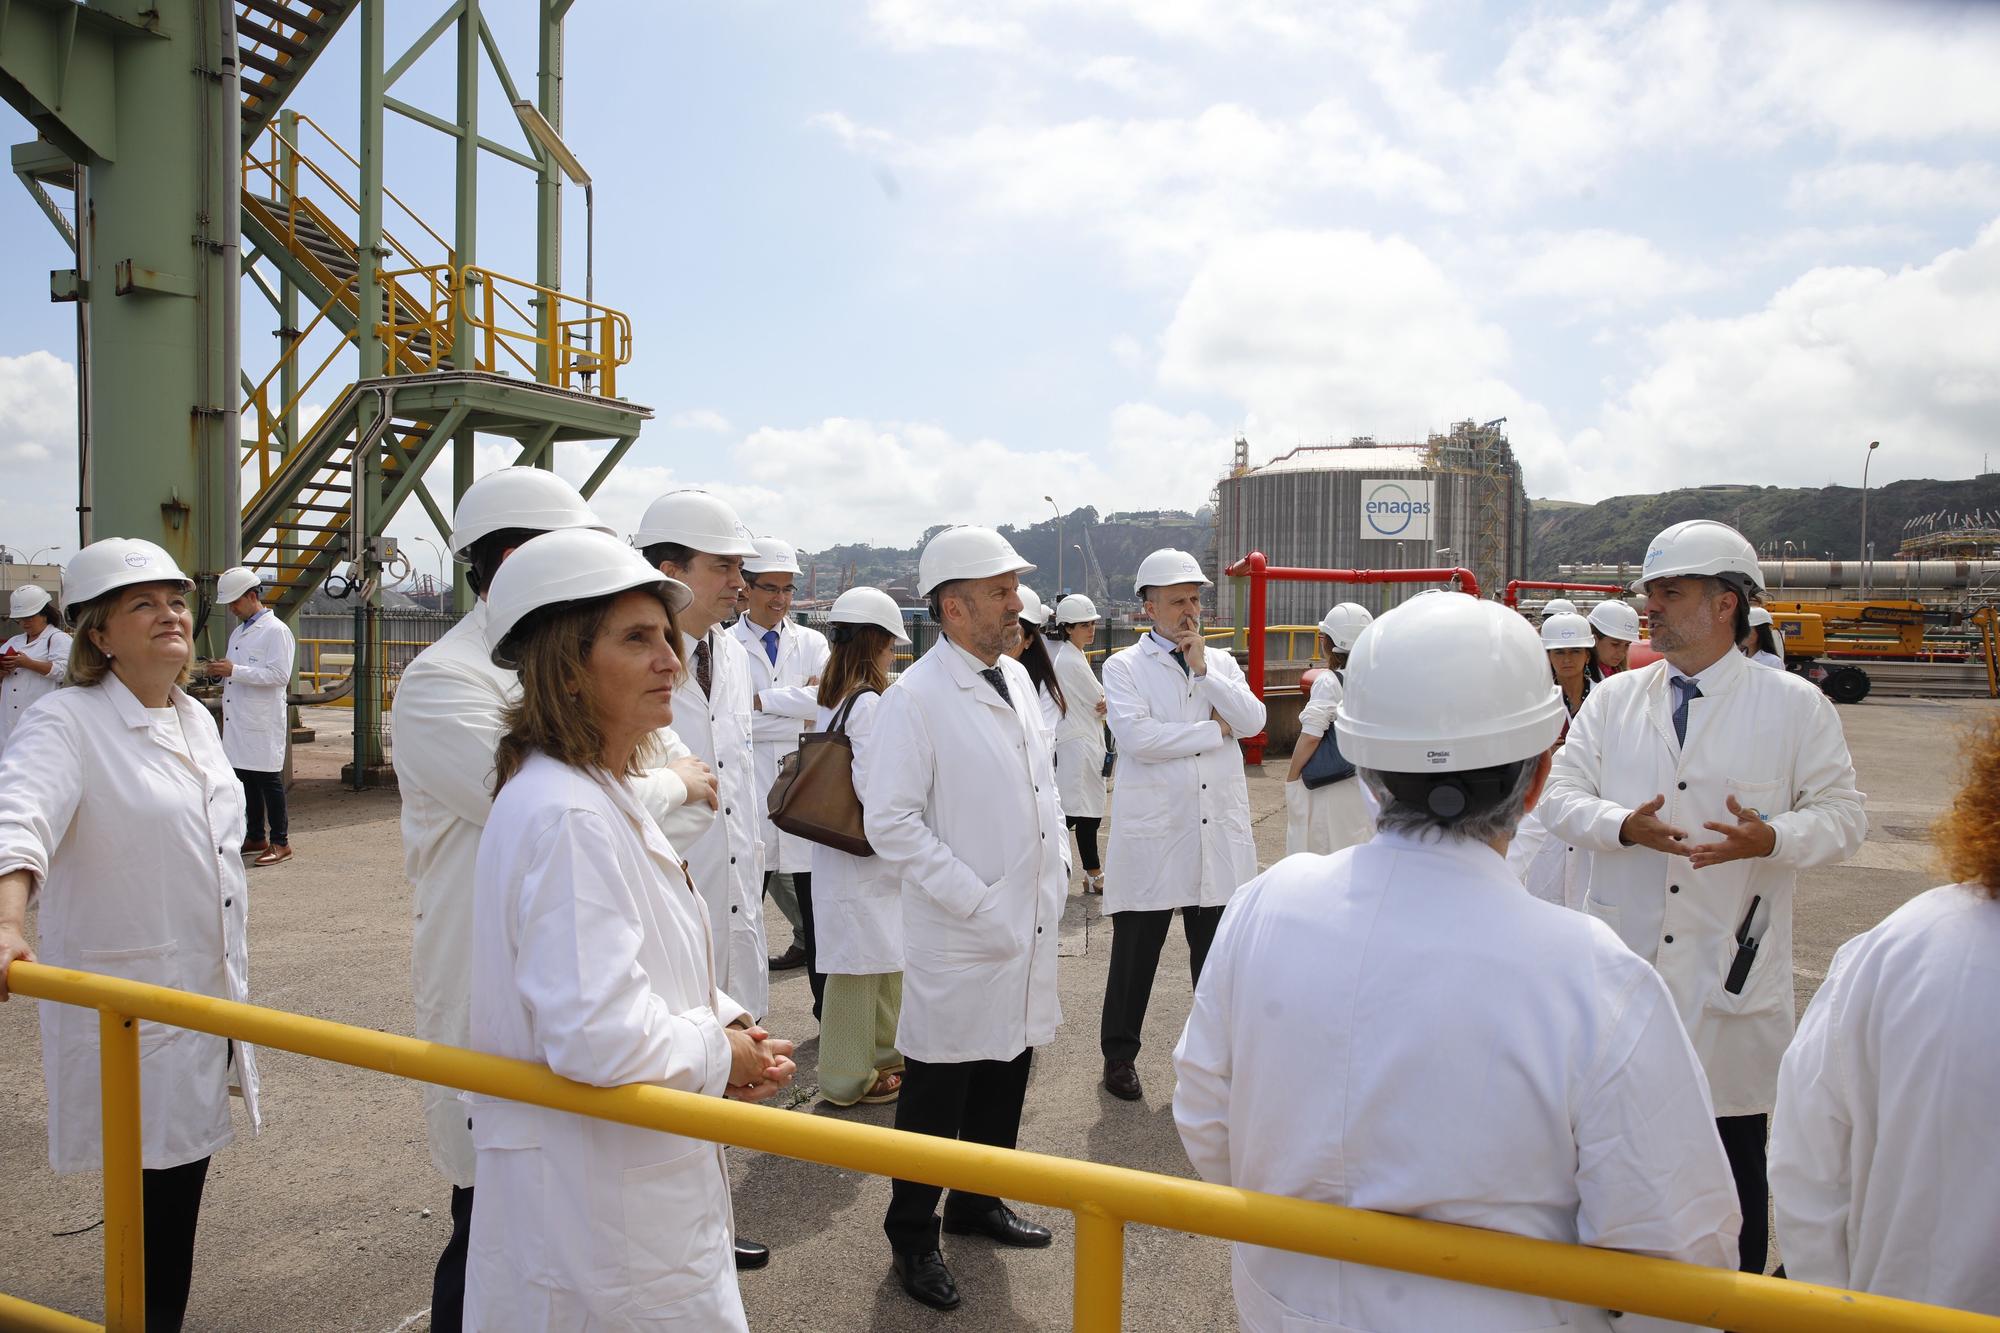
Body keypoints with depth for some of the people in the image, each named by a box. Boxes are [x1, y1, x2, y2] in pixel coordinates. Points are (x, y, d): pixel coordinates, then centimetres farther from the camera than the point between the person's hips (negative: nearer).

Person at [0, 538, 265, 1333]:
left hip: (208, 990, 7)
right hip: (128, 1002, -7)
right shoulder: (66, 724, -13)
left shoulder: (197, 721, 10)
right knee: (154, 1183, -2)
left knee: (185, 1164, 15)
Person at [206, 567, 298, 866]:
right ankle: (256, 838, 22)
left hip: (263, 721, -8)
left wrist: (234, 670, -20)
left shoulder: (276, 631, -9)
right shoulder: (238, 632, 18)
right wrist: (220, 672, 6)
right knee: (246, 780, 12)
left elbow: (279, 675, -19)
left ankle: (280, 842, 4)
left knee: (268, 780, -3)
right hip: (238, 719, 8)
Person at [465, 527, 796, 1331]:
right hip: (601, 1207, -10)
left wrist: (729, 1021, 1)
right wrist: (720, 1054, -15)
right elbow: (598, 1037, -31)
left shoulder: (605, 795, 9)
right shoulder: (567, 818, -25)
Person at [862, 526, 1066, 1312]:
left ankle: (977, 1204, 39)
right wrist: (977, 903, -18)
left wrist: (1054, 878, 10)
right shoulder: (915, 699, -15)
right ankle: (913, 1235, 25)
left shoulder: (1018, 678, 9)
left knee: (1006, 1077, 19)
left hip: (1029, 927, 7)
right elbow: (890, 822, -19)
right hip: (961, 939, -7)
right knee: (938, 1091, 7)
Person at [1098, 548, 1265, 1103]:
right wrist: (1214, 730, -9)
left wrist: (1203, 670, -11)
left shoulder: (1222, 663, 12)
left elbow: (1254, 721, -4)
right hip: (1152, 833, -3)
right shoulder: (1124, 667, -1)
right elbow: (1135, 736, -17)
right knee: (1135, 951, 7)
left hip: (1219, 831, 4)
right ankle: (1119, 1053, 23)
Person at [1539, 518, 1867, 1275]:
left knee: (1734, 1149, 10)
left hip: (1730, 968, -2)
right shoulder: (1612, 700, 6)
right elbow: (1561, 798, 1)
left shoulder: (1796, 707, 0)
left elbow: (1842, 816, -2)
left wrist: (1771, 838, -22)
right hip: (1622, 957, 3)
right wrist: (1625, 826, -19)